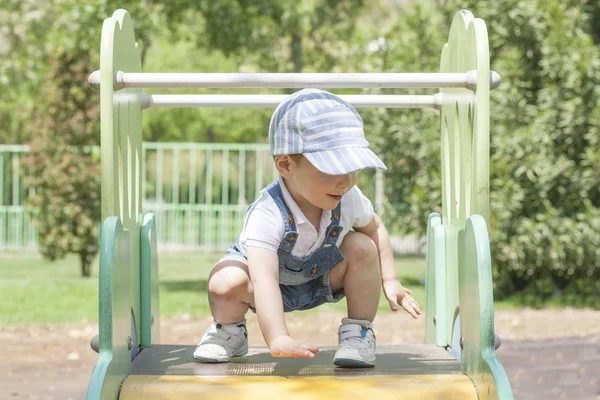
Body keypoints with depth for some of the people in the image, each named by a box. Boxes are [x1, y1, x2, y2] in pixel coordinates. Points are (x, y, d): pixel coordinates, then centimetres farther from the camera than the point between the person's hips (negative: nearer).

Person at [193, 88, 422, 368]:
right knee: (226, 283, -34)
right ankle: (229, 331, 2)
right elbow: (264, 279, -52)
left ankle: (359, 333, -5)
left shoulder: (349, 200, -23)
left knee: (362, 247, -24)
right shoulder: (267, 214, -41)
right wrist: (277, 339, -64)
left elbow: (375, 228, 2)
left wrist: (389, 281, -3)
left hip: (323, 277, 4)